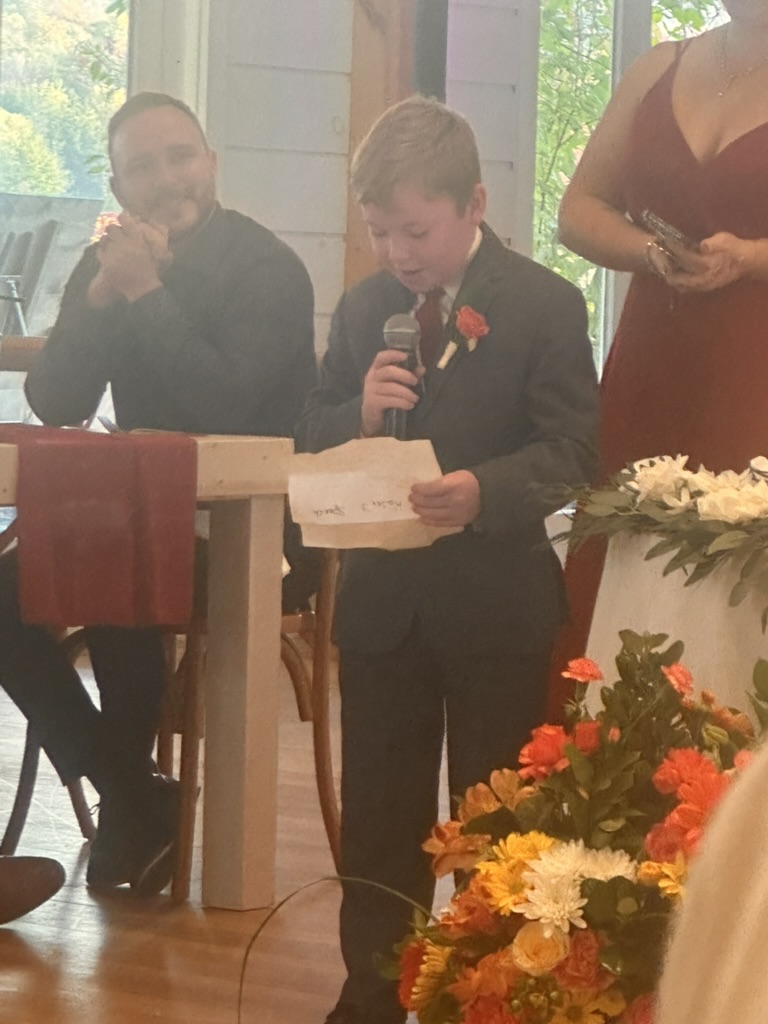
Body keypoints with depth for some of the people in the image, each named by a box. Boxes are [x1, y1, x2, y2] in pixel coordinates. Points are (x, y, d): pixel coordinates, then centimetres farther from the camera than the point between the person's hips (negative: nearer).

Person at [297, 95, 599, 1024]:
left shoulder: (544, 306, -8)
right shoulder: (363, 309, 8)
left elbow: (572, 450, -13)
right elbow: (309, 440, 8)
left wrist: (486, 491, -30)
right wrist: (358, 415, -14)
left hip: (495, 604, -4)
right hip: (382, 596, 4)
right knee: (378, 810, 11)